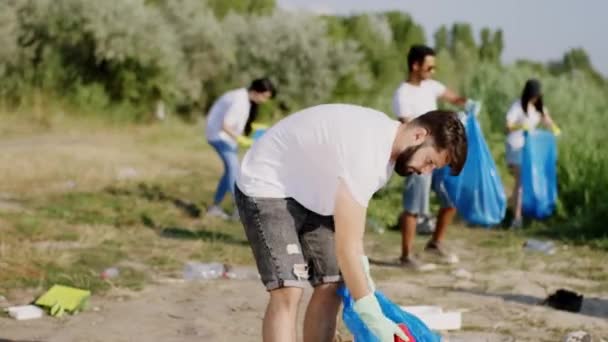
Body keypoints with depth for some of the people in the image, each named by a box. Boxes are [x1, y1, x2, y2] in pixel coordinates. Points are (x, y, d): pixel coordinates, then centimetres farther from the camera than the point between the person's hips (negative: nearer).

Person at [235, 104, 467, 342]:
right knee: (288, 293, -21)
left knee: (330, 286, 3)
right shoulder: (364, 150, -33)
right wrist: (374, 318, -34)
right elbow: (345, 245, -35)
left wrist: (360, 269, -4)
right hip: (266, 188, -10)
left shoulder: (386, 137, -2)